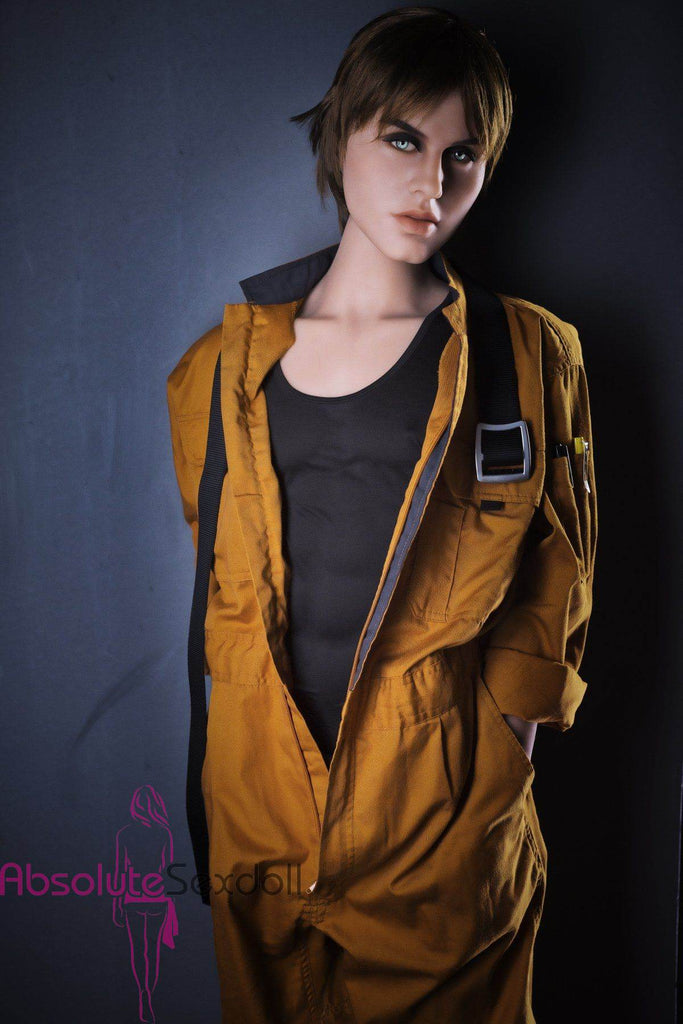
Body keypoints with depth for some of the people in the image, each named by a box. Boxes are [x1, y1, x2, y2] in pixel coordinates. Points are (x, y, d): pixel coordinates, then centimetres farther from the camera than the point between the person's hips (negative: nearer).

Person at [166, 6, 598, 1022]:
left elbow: (556, 587, 3)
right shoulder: (228, 363, 4)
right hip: (260, 808, 3)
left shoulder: (532, 357, -2)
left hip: (443, 823, -2)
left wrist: (504, 730, -4)